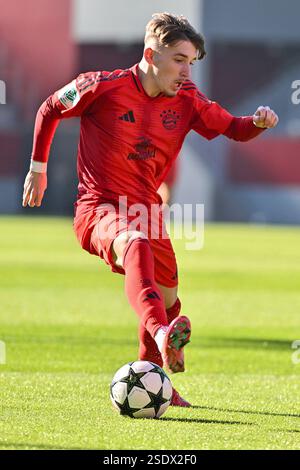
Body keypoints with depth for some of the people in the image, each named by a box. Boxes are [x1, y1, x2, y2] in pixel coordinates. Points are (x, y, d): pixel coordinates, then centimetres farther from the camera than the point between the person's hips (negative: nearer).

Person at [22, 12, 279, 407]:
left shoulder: (186, 100, 3)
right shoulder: (104, 87, -11)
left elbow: (233, 129, 11)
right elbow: (49, 110, 5)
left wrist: (258, 122, -12)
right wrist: (38, 168, 8)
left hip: (146, 210, 7)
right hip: (98, 209, -7)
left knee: (168, 298, 17)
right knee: (136, 243, -39)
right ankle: (159, 332, -63)